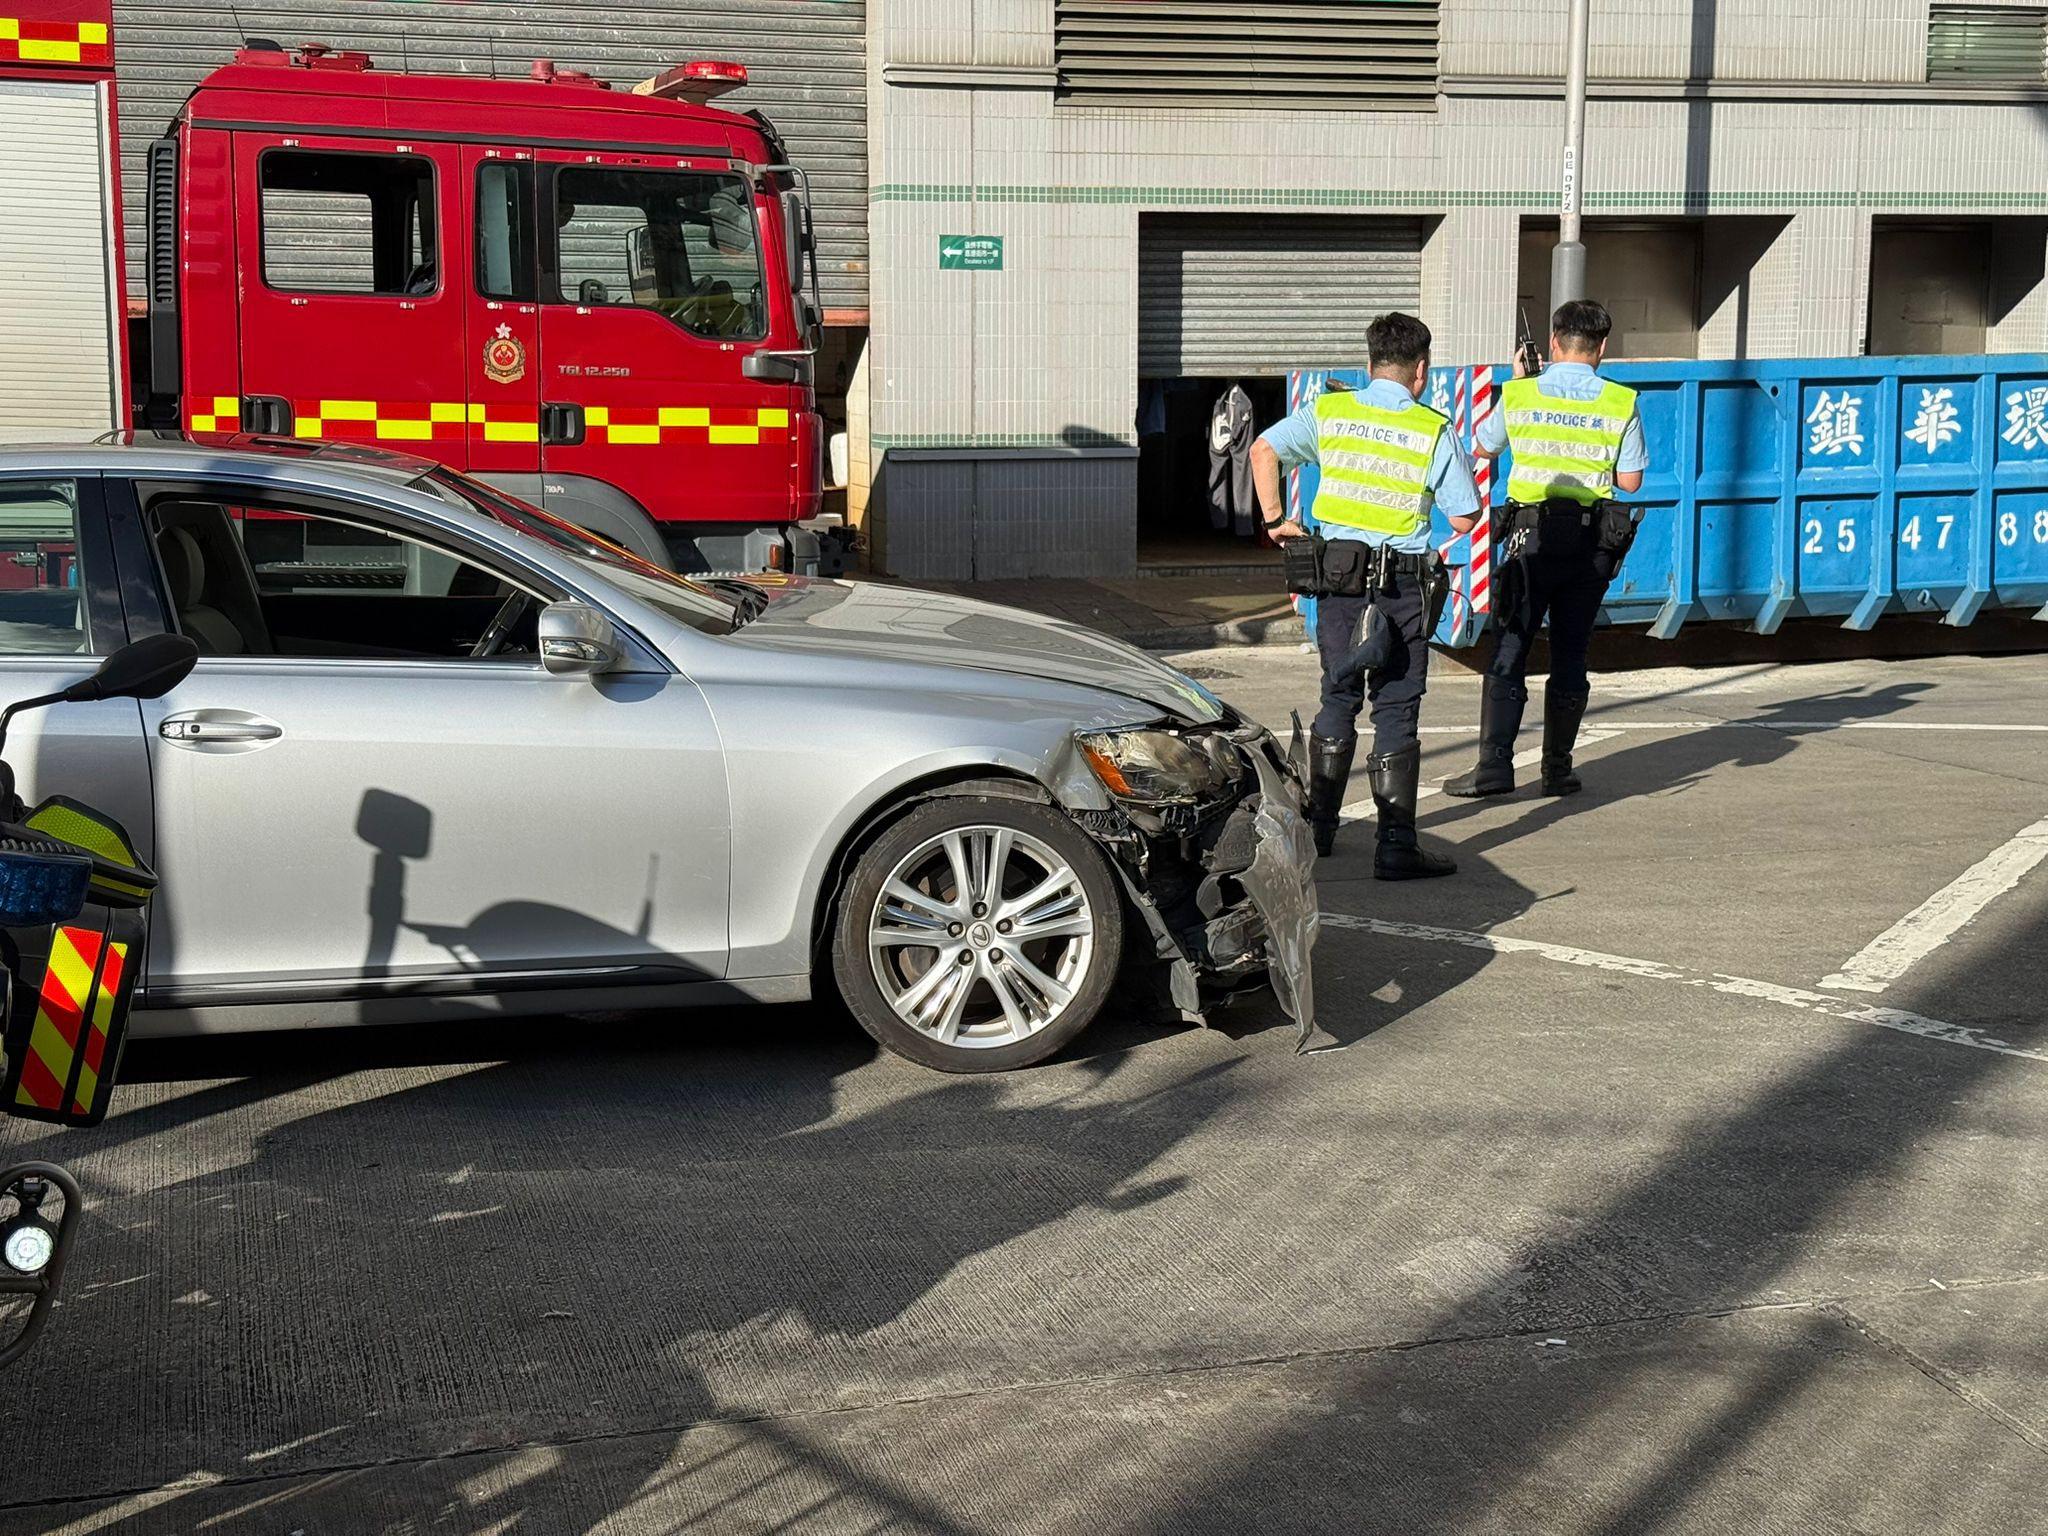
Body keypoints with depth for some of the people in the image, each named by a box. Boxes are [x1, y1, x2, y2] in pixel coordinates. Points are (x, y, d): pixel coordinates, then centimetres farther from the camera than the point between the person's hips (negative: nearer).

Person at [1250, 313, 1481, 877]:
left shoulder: (1328, 411, 3)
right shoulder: (1434, 429, -5)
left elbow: (1264, 450, -2)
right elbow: (1464, 519, -5)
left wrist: (1274, 518, 4)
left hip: (1337, 571, 3)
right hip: (1403, 581, -3)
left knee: (1338, 697, 16)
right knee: (1396, 710, 1)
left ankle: (1318, 827, 21)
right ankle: (1396, 847, 2)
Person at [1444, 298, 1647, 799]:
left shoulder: (1519, 395, -2)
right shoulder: (1621, 402, -2)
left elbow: (1482, 447, 15)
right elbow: (1630, 480, 2)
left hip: (1533, 537, -1)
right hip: (1592, 543, 2)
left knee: (1508, 654, -1)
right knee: (1570, 658, 10)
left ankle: (1494, 766, -9)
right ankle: (1558, 769, 12)